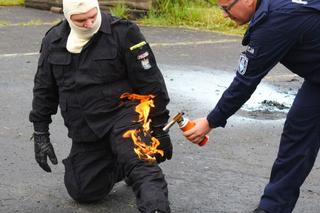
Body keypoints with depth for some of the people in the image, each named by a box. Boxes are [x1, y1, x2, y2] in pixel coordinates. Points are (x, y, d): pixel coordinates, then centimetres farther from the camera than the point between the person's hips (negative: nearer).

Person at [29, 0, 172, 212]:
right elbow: (44, 90, 14)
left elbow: (151, 84, -8)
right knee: (83, 192, 9)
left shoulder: (124, 32, -12)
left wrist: (159, 129, -5)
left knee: (139, 162, -33)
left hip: (122, 115, -5)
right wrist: (40, 135, 12)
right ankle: (119, 166, 31)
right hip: (85, 130, 6)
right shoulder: (53, 41, 3)